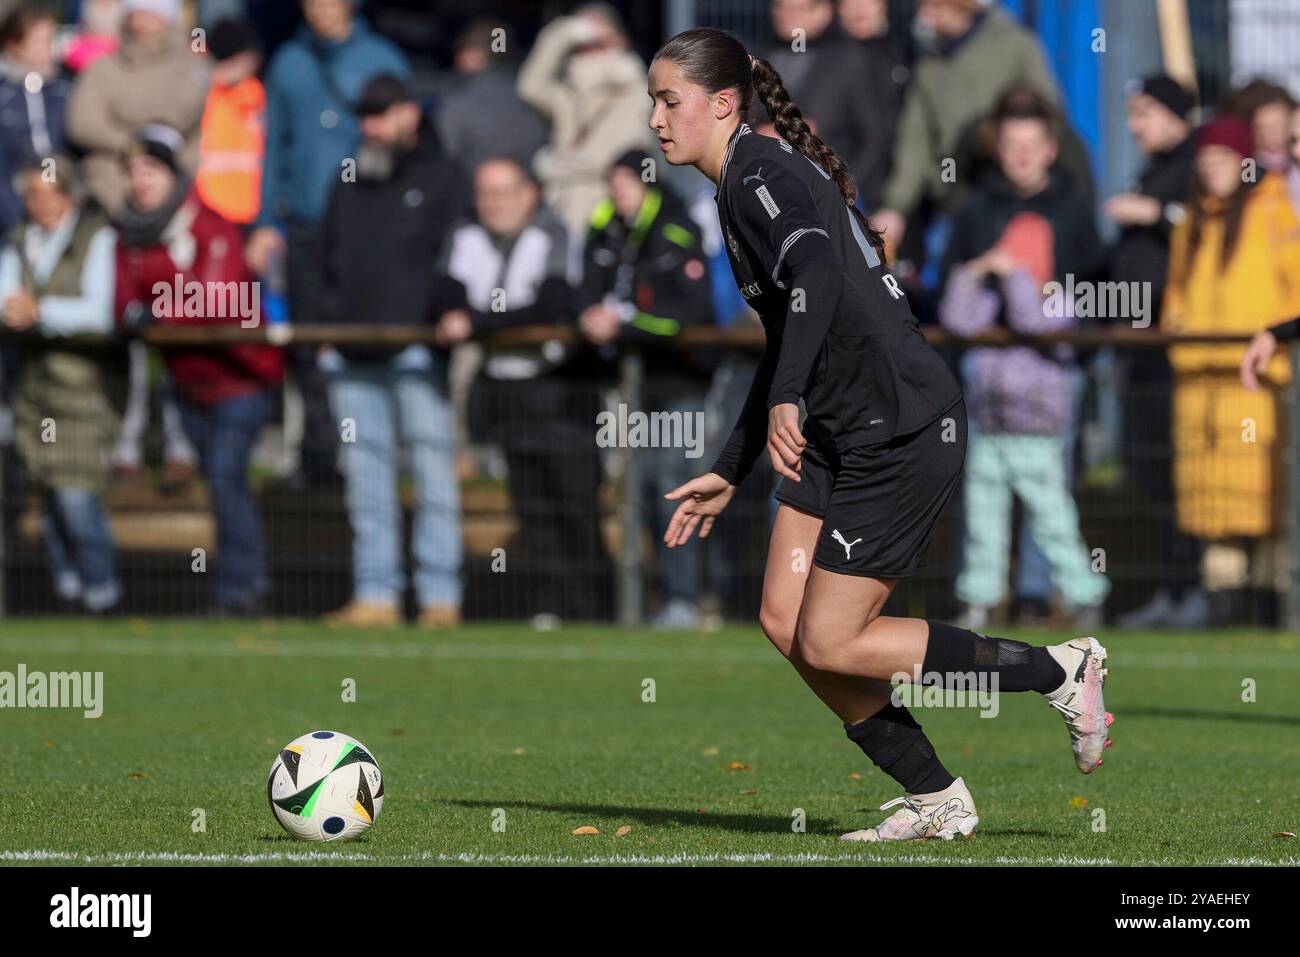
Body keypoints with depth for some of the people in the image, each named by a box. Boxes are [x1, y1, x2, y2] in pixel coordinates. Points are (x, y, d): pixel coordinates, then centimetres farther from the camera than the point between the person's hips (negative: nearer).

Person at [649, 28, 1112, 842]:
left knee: (829, 645, -7)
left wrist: (785, 400, -40)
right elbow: (790, 344, 27)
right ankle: (937, 802, 11)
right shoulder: (754, 180, 19)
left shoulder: (761, 175, -12)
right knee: (785, 620, 4)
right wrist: (731, 475, 29)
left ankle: (1061, 672, 4)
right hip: (848, 436, 10)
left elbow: (817, 276, -32)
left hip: (906, 432, -10)